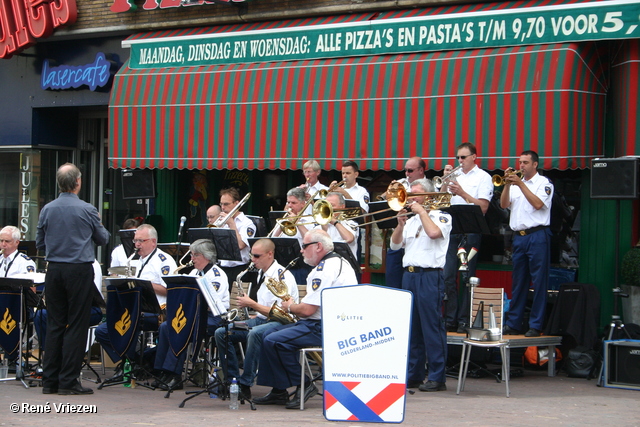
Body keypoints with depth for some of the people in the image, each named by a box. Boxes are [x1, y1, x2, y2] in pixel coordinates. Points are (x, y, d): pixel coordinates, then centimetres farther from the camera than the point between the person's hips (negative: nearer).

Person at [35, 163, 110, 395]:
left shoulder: (47, 209, 2)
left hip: (54, 270, 4)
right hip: (79, 270, -4)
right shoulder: (87, 210, -9)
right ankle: (68, 381, -2)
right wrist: (98, 224, 24)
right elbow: (103, 239, 5)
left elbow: (39, 243, 10)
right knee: (76, 325, 0)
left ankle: (50, 381, 10)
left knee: (54, 324, 10)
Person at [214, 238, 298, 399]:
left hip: (281, 322, -9)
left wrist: (252, 304, -18)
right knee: (221, 333, -5)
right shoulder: (263, 274, 14)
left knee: (254, 333, -41)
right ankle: (232, 379, -5)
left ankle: (245, 384, -34)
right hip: (261, 319, 9)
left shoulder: (282, 276, -14)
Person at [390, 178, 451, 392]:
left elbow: (434, 232, -19)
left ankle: (437, 378, -6)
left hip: (430, 276, -7)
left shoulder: (442, 217, 2)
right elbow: (395, 244, 14)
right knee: (411, 328, 8)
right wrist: (400, 224, -1)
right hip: (409, 276, 7)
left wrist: (422, 211, -7)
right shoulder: (411, 221, 20)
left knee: (432, 327, -8)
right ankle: (413, 375, 14)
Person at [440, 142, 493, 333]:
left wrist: (462, 193, -13)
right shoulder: (454, 175, 16)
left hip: (471, 231, -4)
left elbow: (483, 207, -7)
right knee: (448, 276, 1)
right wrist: (446, 181, -3)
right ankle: (450, 319, 6)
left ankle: (464, 320, 1)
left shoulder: (483, 177, 2)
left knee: (466, 277, -3)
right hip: (451, 229, 4)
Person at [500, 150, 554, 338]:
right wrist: (507, 184, -5)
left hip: (537, 236, -6)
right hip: (519, 237, 6)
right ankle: (513, 323, 14)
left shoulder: (544, 183, 1)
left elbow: (538, 204, -14)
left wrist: (520, 184, -13)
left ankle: (535, 326, -4)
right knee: (518, 282, 9)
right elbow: (504, 204, 8)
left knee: (538, 282, -5)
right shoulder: (516, 184, 17)